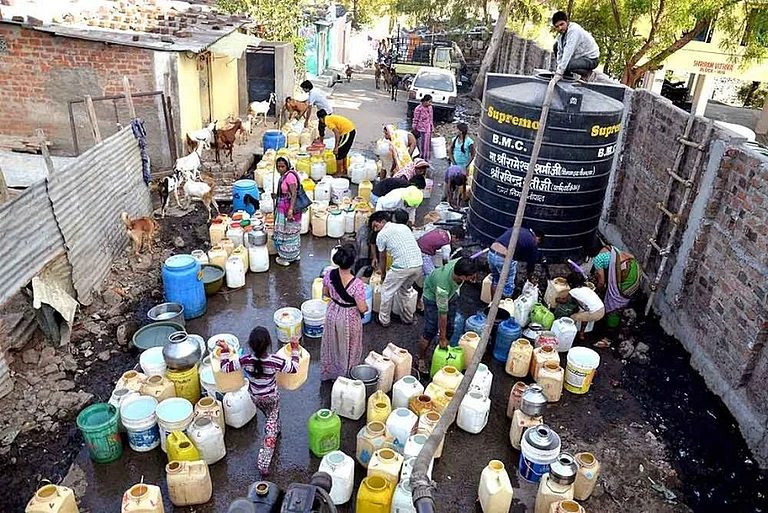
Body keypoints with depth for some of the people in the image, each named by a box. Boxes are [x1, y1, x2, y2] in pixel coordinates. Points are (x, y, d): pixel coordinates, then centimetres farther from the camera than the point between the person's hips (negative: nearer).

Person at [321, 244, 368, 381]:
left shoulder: (329, 275, -19)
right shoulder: (357, 284, -33)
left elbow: (325, 293, 0)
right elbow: (362, 309, -24)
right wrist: (366, 308, -1)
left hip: (332, 314, 5)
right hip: (349, 319, -4)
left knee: (331, 344, 28)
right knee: (347, 348, 21)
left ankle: (328, 372, 49)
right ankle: (345, 374, 43)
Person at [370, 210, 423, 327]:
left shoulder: (381, 235, 4)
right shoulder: (404, 227, 21)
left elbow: (383, 258, 13)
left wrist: (383, 275, 29)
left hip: (402, 266, -6)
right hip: (418, 265, 6)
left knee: (387, 292, 16)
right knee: (404, 290, 29)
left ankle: (384, 320, 27)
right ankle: (408, 318, 37)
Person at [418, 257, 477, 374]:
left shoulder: (460, 263, -35)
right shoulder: (443, 285, -44)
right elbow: (443, 313, -33)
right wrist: (442, 338, -24)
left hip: (451, 293, 6)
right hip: (433, 294, -6)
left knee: (450, 328, 5)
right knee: (431, 329, -7)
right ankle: (421, 359, 12)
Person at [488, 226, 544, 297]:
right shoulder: (533, 243, 8)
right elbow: (531, 263, 17)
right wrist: (530, 278, 35)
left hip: (491, 252, 7)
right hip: (505, 259, -7)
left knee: (495, 281, 27)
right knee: (508, 287, 13)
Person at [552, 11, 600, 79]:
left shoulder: (574, 30, -27)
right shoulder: (561, 33, -1)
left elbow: (568, 53, -35)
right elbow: (560, 53, -3)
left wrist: (559, 73, -40)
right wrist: (558, 70, -15)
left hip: (591, 59, -9)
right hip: (579, 56, 9)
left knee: (567, 66, -34)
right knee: (556, 45, 4)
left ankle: (587, 73, -7)